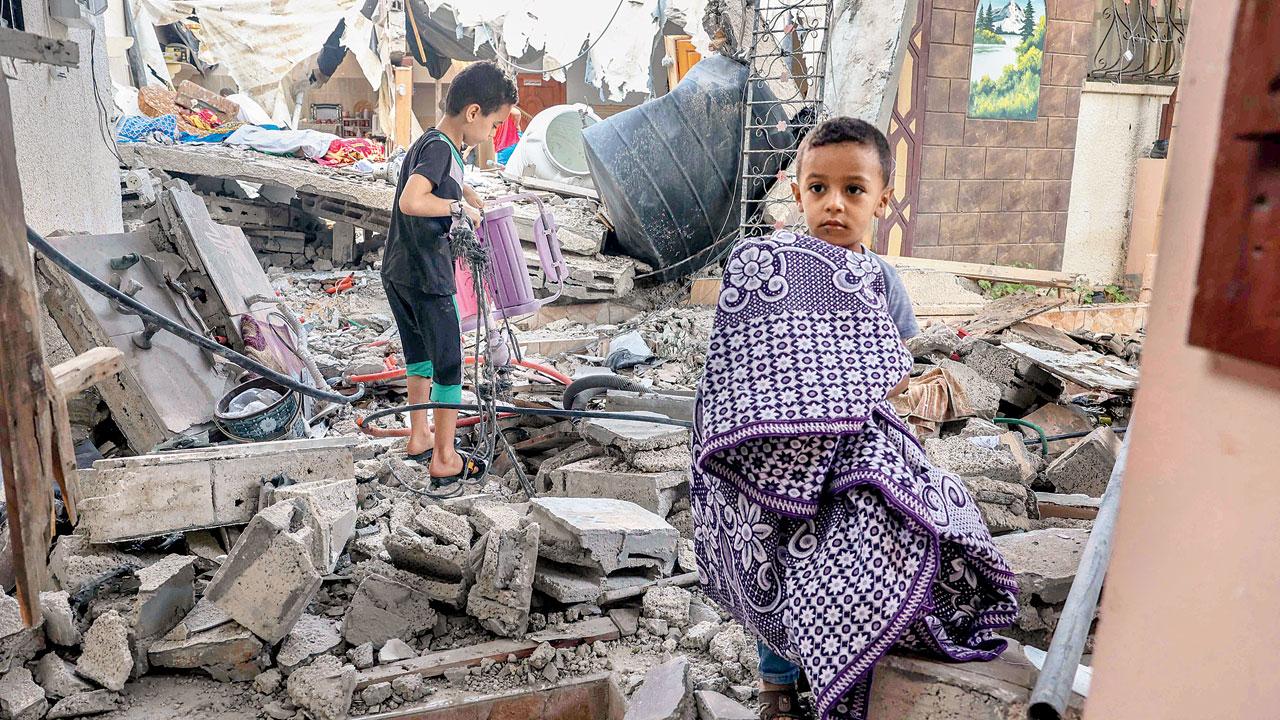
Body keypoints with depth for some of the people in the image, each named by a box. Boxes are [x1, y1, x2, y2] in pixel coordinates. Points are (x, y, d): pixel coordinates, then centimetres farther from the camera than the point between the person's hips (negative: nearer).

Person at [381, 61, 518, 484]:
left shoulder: (434, 144, 12)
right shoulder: (440, 149, -19)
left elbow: (455, 185, 34)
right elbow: (411, 201, -35)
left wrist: (481, 207, 25)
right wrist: (460, 207, -23)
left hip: (396, 271, 10)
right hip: (427, 278, -10)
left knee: (419, 354, 22)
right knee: (449, 365, 3)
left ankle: (419, 437, 36)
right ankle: (445, 460, 13)